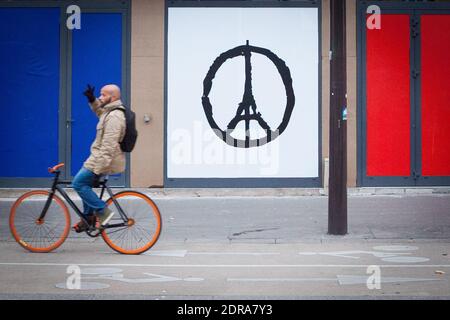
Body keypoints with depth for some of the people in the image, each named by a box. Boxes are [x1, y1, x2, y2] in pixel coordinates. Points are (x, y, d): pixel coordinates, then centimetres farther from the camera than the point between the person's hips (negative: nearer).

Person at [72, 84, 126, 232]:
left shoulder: (114, 117, -23)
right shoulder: (110, 111, 9)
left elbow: (108, 147, -27)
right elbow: (100, 112, 36)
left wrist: (97, 170, -27)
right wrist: (92, 100, 17)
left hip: (106, 160, -10)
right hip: (101, 157, 10)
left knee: (79, 183, -8)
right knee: (85, 183, 18)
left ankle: (103, 212, -3)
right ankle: (89, 217, 26)